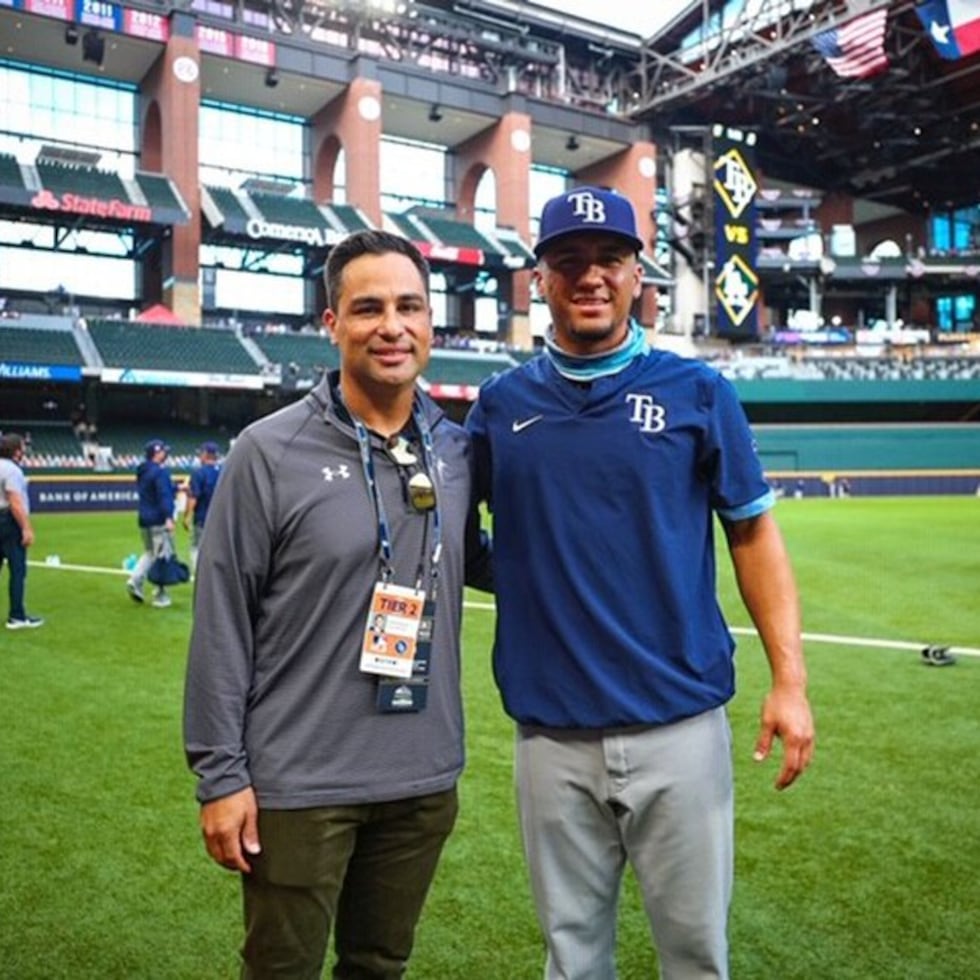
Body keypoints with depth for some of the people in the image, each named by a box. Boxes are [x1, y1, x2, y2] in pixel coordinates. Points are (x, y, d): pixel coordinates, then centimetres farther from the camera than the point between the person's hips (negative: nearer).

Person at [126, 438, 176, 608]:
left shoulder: (142, 472, 14)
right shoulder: (160, 471, -13)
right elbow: (164, 495, -22)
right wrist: (169, 517, -26)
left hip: (143, 519, 8)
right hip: (159, 520, -8)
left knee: (150, 553, 21)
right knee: (163, 556, -1)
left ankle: (135, 580, 1)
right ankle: (160, 595, 2)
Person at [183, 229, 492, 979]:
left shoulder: (458, 450, 2)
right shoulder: (270, 451, -10)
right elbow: (222, 623, -9)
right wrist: (220, 774, -9)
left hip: (424, 778, 4)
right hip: (298, 782, -3)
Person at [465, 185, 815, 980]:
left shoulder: (698, 392, -1)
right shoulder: (501, 402, 4)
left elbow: (753, 534, 2)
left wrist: (790, 681, -5)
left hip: (681, 725, -1)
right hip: (552, 734, 2)